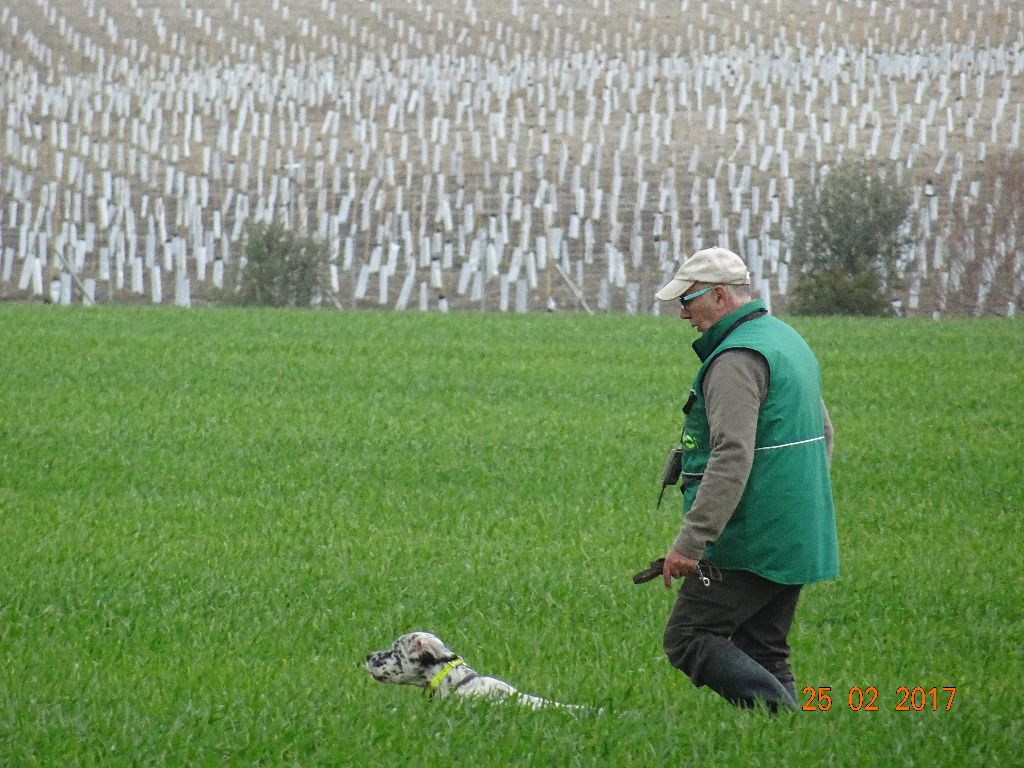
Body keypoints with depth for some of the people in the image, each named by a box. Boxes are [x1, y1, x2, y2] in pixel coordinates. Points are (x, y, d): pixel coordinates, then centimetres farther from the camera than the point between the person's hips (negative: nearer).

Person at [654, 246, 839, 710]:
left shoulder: (737, 359, -16)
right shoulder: (788, 340, 17)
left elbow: (732, 457, -25)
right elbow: (823, 433, 25)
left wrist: (691, 540, -26)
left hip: (749, 541, -10)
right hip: (797, 540, 10)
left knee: (689, 640, -7)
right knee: (762, 654, 12)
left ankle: (782, 713, -17)